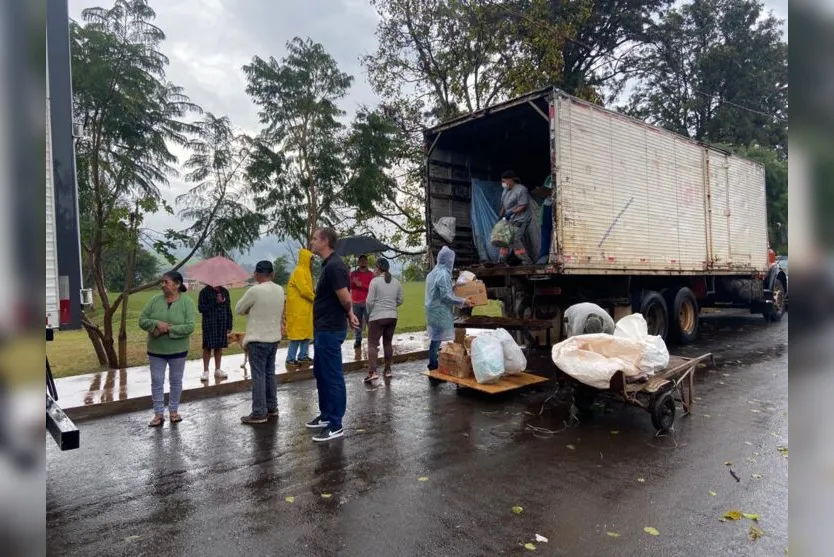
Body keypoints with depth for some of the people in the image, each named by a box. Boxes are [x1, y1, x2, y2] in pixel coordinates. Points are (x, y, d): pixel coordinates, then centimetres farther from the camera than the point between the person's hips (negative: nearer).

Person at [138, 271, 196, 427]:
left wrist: (168, 329, -24)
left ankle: (173, 410, 28)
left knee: (175, 381, 11)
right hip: (156, 350, 2)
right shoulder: (154, 300, -2)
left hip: (177, 350, -2)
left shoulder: (187, 302, -11)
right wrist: (157, 324, -21)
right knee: (157, 381, 7)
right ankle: (159, 414, 19)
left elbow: (190, 327, -18)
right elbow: (142, 320, -2)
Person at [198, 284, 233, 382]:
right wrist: (216, 303, -18)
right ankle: (205, 371, 11)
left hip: (222, 325, 4)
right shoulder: (204, 292, -3)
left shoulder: (224, 291, 8)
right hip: (209, 325, -3)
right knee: (207, 347, 1)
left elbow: (228, 309, 10)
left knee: (219, 347, 10)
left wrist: (229, 325, 8)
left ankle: (218, 369, 21)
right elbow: (201, 308, -11)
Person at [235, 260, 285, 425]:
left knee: (258, 376, -1)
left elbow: (238, 309, -4)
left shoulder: (255, 291, -17)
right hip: (274, 338, 7)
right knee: (270, 374, 16)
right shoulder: (280, 290, 4)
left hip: (258, 340, -7)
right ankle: (272, 407, 23)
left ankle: (259, 413, 3)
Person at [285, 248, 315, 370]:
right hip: (298, 309, -10)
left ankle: (303, 356, 19)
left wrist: (313, 296, 2)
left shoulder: (305, 271, 17)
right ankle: (291, 359, -3)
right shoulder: (299, 272, -14)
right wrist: (314, 297, -6)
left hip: (305, 308, 10)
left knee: (306, 332, 12)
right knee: (297, 333, -8)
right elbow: (304, 290, -20)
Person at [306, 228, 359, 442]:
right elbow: (345, 299, 19)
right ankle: (326, 415, 33)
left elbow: (345, 298, -23)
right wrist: (349, 314, 8)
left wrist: (348, 313, -4)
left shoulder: (334, 266, -20)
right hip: (323, 329, 11)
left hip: (330, 330, -11)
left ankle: (335, 425, 9)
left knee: (332, 377, -1)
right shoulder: (329, 265, 13)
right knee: (321, 374, 20)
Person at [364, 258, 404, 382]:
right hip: (392, 317, 5)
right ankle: (388, 370, 20)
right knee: (388, 343, 15)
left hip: (377, 317, -5)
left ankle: (372, 372, -10)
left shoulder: (375, 281, -10)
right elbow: (400, 301, 10)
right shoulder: (396, 282, 6)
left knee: (373, 344, -1)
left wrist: (369, 312, 7)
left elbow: (370, 301, -11)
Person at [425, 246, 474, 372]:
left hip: (433, 310, 10)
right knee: (437, 340, -5)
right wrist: (462, 301, -9)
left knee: (435, 339, 12)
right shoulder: (444, 274, -15)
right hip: (440, 312, -10)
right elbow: (446, 296, -19)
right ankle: (434, 368, -2)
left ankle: (433, 368, 18)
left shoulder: (433, 273, 14)